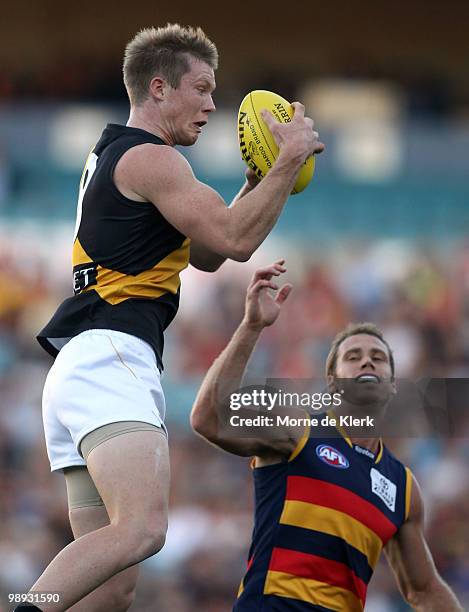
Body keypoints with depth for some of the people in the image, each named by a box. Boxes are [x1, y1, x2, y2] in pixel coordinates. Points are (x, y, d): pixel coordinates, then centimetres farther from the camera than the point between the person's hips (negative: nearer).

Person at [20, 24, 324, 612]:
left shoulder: (114, 157, 28)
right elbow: (235, 239, -12)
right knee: (142, 527, -29)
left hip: (78, 366, 10)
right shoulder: (150, 159, -4)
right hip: (109, 359, -10)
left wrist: (256, 182, 23)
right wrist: (292, 156, -4)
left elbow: (206, 252, 33)